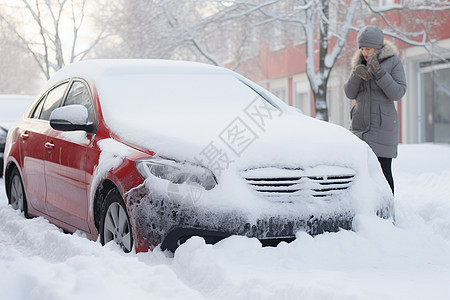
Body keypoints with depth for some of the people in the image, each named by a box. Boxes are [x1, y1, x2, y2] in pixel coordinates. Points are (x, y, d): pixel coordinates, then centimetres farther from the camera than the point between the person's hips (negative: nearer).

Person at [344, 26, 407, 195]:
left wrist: (378, 72, -19)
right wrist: (356, 75, -12)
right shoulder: (359, 63, 12)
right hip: (360, 123, 5)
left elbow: (398, 93, -11)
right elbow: (350, 93, 7)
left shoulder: (393, 62, -2)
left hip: (382, 125, -4)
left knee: (383, 171, -7)